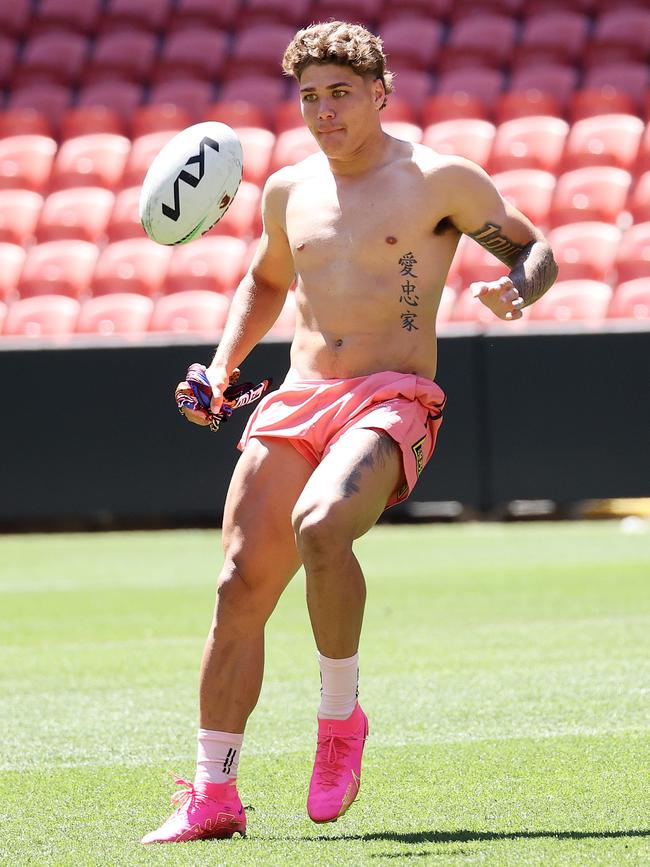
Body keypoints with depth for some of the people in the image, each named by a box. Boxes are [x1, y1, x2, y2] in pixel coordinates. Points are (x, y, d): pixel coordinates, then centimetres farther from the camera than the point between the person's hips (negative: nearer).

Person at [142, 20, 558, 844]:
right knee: (241, 582, -6)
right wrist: (221, 369, 19)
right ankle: (213, 795, 2)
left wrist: (515, 290, -16)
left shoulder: (439, 180, 0)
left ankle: (340, 715, -13)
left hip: (392, 401, -5)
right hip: (295, 401, 5)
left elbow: (536, 249, 7)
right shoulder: (288, 191, 15)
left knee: (320, 526, -34)